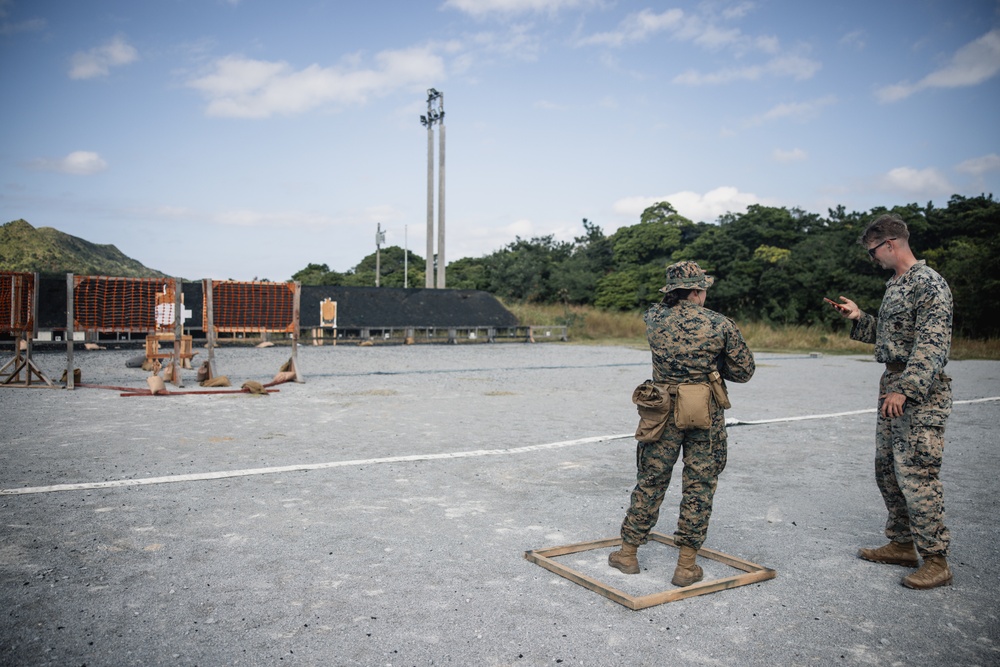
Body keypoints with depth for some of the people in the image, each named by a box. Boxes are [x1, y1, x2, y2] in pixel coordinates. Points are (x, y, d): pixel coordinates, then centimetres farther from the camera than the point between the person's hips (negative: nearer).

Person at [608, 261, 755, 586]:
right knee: (699, 487, 8)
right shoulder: (721, 325, -7)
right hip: (707, 414, -2)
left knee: (650, 482, 13)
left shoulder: (655, 319, -1)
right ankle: (686, 565, 14)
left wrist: (674, 297, 26)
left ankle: (628, 552, 22)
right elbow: (744, 371, 1)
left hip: (664, 412, 2)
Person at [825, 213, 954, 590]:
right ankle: (902, 544, 26)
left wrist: (906, 389, -25)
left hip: (920, 393, -10)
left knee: (917, 475, -7)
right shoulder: (894, 285, 16)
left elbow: (931, 345, -21)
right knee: (887, 470, 14)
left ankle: (936, 561, 4)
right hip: (893, 387, 10)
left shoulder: (929, 284, -14)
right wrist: (858, 318, 10)